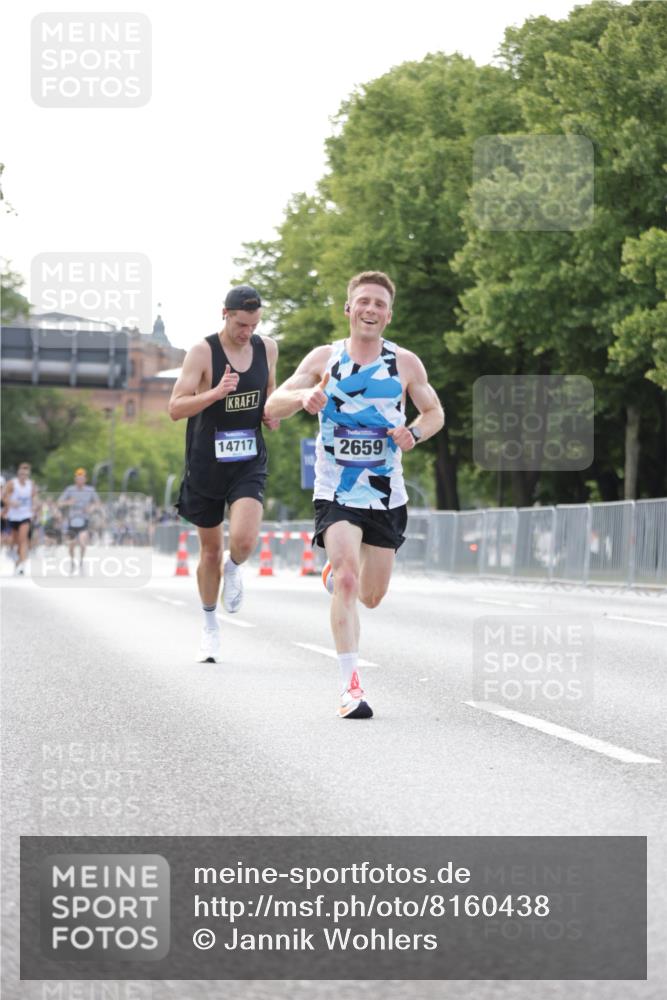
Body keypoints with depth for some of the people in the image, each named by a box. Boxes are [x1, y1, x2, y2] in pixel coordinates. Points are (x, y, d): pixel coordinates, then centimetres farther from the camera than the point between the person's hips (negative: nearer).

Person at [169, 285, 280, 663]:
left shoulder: (268, 347, 2)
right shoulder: (203, 352, -12)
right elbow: (175, 408, -17)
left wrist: (273, 412, 1)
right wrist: (216, 393, -31)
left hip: (249, 462, 2)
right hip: (207, 463, -2)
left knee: (245, 539, -22)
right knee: (211, 549, 10)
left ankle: (234, 571, 15)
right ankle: (210, 626, 30)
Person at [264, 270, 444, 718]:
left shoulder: (405, 363, 0)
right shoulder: (324, 359, -2)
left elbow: (435, 413, 12)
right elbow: (272, 407, -4)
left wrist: (414, 433, -11)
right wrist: (303, 396, -27)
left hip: (386, 495, 2)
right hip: (335, 492, -2)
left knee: (371, 596, 12)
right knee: (348, 579, -23)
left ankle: (336, 573, 50)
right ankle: (351, 686, -23)